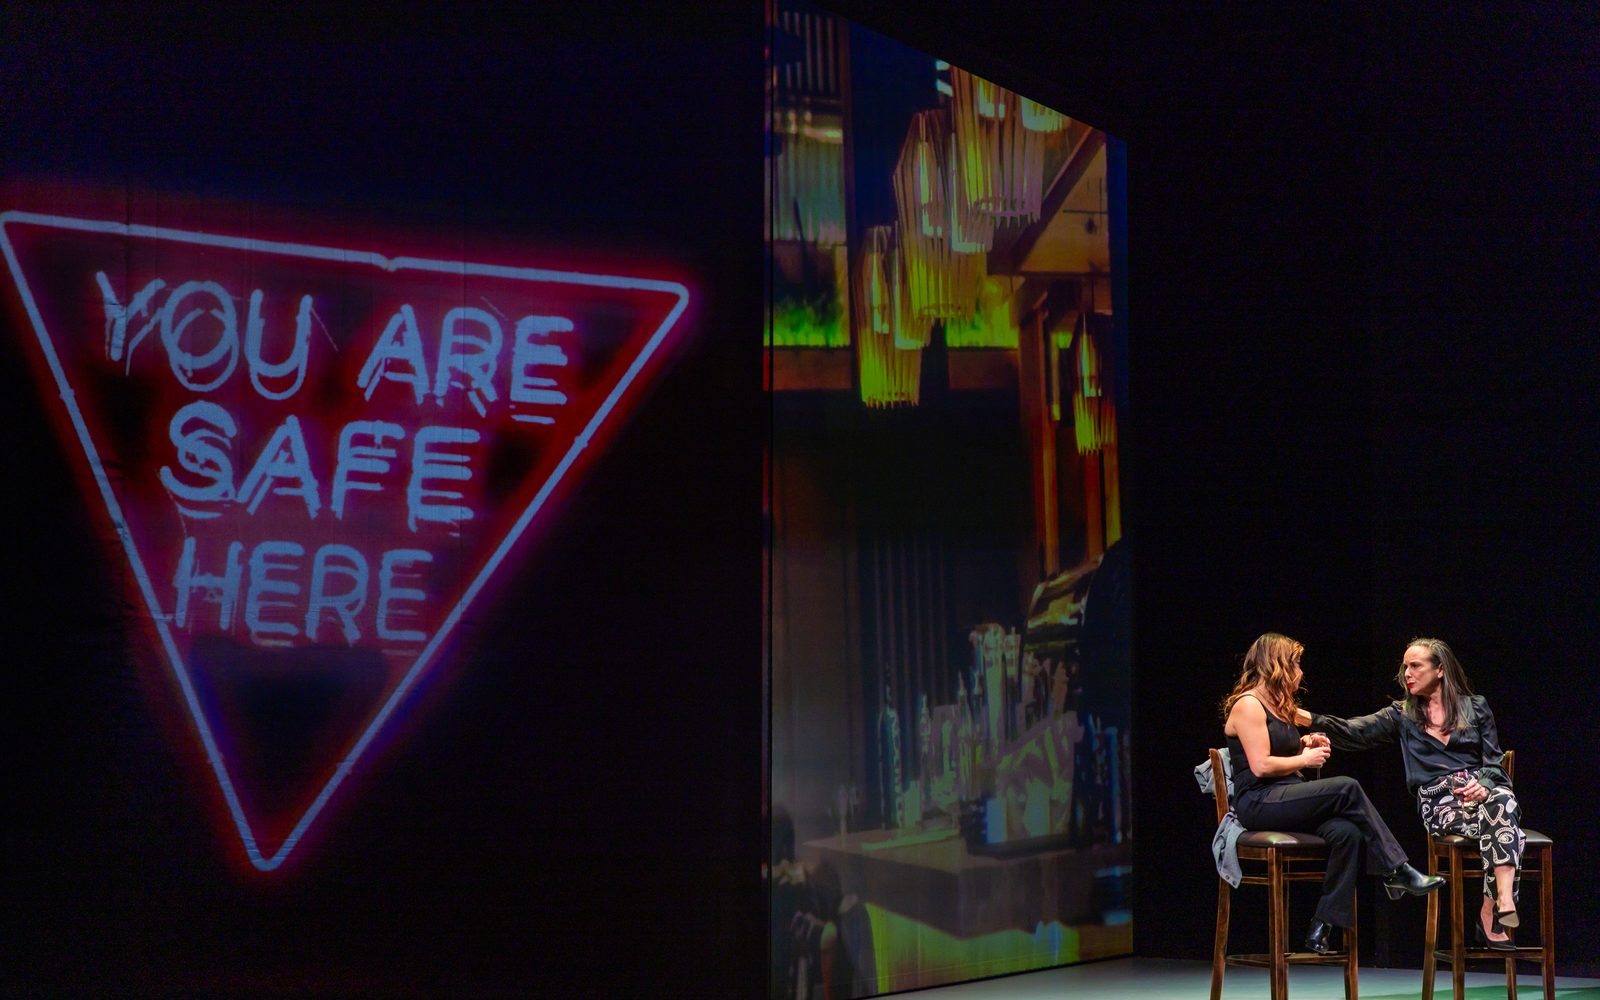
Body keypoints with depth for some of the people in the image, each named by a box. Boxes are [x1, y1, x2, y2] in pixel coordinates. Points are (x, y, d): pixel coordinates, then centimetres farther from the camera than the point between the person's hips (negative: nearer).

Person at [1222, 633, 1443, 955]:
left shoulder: (1277, 707, 22)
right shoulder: (1247, 705, -7)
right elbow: (1261, 766, -16)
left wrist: (1303, 745, 13)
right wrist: (1304, 759, -3)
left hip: (1286, 801, 9)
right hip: (1258, 803, -9)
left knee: (1347, 832, -22)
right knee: (1347, 789, -26)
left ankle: (1322, 928, -23)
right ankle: (1396, 871, -18)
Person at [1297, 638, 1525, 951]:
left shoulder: (1475, 707, 16)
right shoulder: (1403, 716, 14)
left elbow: (1494, 761, 12)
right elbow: (1354, 733, 2)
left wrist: (1484, 785, -11)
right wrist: (1309, 719, -13)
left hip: (1482, 788, 1)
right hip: (1439, 802, -1)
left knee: (1503, 802, -38)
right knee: (1500, 822, -35)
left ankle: (1493, 911, -46)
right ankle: (1502, 905, -40)